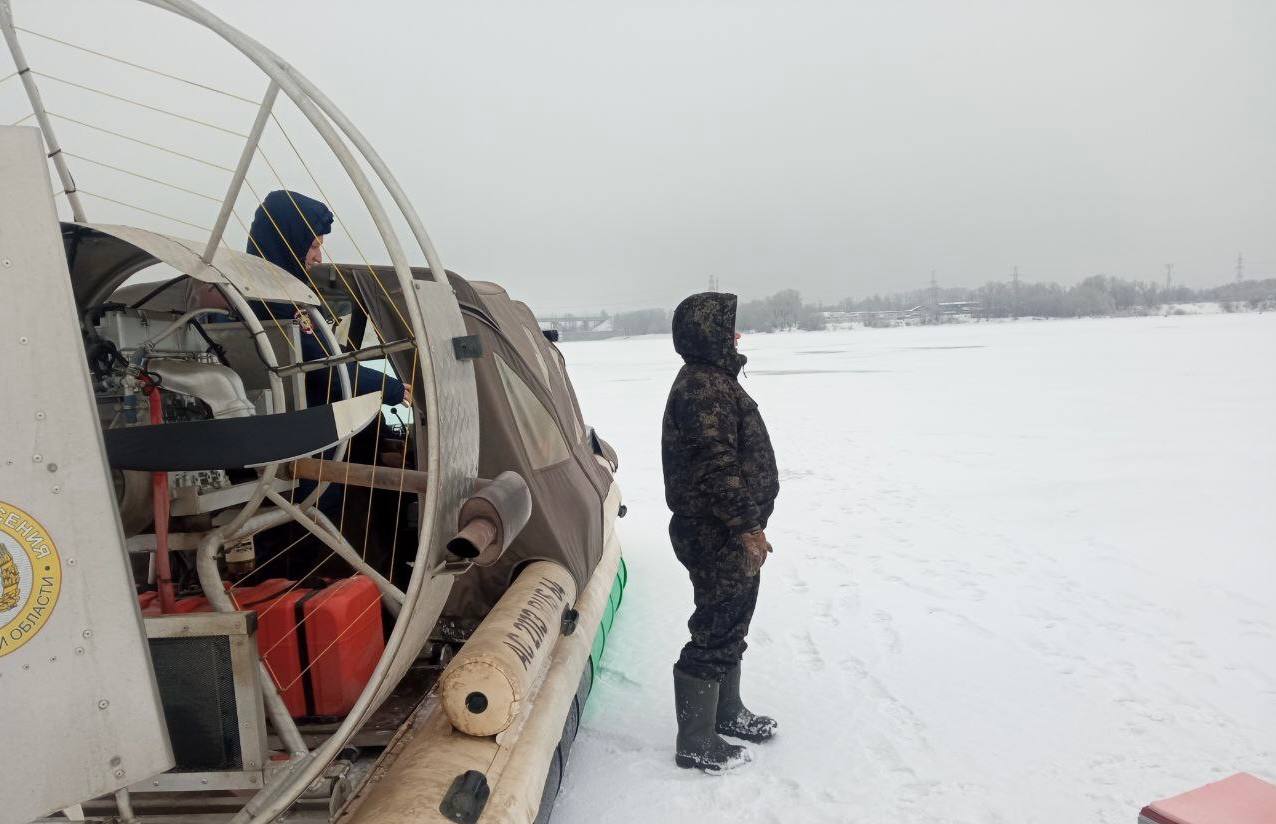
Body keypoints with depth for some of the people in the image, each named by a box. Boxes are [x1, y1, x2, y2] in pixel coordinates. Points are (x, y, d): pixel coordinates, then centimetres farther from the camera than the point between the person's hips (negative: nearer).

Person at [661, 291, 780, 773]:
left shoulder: (713, 380, 16)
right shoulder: (703, 387, -20)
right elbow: (718, 467, -26)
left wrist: (749, 524, 23)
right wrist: (748, 527, -24)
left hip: (729, 535, 11)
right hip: (719, 538, -11)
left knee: (730, 627, 23)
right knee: (714, 635, -1)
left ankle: (727, 714, 40)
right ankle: (696, 744, 13)